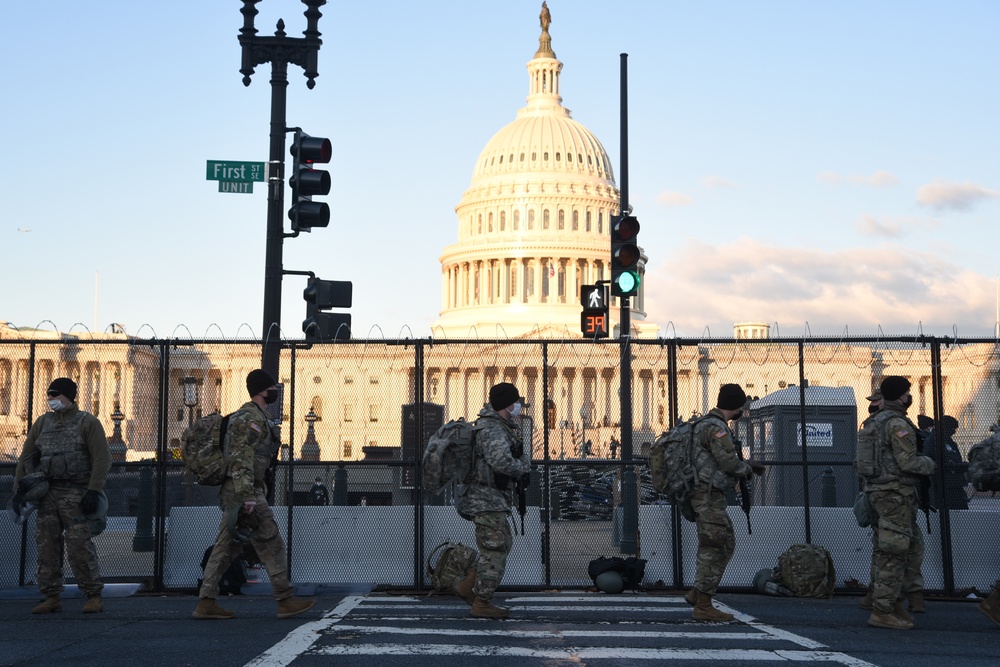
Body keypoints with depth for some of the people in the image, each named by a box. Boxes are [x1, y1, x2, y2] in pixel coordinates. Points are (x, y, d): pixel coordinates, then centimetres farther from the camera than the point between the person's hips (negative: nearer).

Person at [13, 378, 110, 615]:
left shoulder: (87, 422, 0)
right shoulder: (42, 423, 15)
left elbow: (102, 459, -8)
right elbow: (25, 458, 16)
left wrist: (94, 491, -16)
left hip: (75, 495, -5)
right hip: (47, 494, 6)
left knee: (79, 546, -8)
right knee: (47, 546, 4)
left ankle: (94, 596, 1)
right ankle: (51, 597, 10)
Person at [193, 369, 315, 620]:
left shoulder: (250, 416, 21)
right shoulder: (251, 417, -13)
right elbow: (242, 459, -21)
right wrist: (248, 496, -25)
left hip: (234, 493, 10)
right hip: (243, 490, -10)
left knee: (226, 547, 8)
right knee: (271, 544, -6)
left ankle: (206, 603, 8)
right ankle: (285, 600, -3)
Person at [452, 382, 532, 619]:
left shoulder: (494, 424, 12)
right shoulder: (493, 431, -20)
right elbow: (503, 464, -33)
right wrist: (524, 465, -12)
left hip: (491, 499, 11)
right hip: (488, 499, -11)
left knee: (503, 544, 17)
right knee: (494, 550, -5)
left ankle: (466, 586, 21)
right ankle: (482, 604, 2)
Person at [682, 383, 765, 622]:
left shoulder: (707, 424, 16)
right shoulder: (716, 428, -16)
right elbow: (729, 462, -19)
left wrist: (746, 465, 20)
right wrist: (748, 469, 0)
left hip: (709, 496, 10)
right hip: (709, 496, -10)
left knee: (726, 544, 16)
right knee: (714, 549, -6)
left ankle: (697, 593, 18)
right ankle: (703, 606, -3)